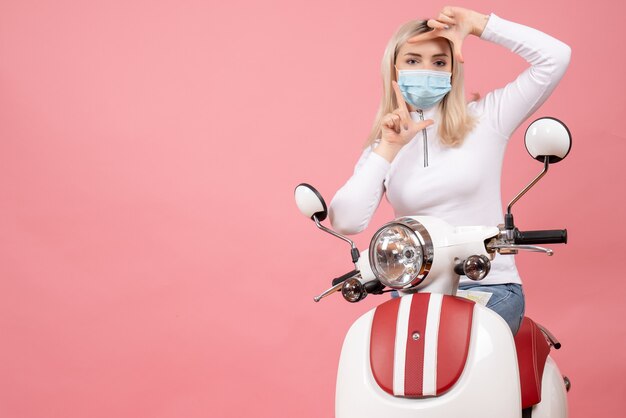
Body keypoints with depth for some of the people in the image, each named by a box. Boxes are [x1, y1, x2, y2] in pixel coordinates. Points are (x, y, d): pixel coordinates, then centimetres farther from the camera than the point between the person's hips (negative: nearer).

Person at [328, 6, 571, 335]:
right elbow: (345, 222, -7)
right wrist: (388, 149, -11)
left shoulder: (484, 119, 4)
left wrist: (477, 24, -3)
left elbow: (555, 57, -4)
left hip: (489, 287, -2)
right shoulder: (380, 147, 8)